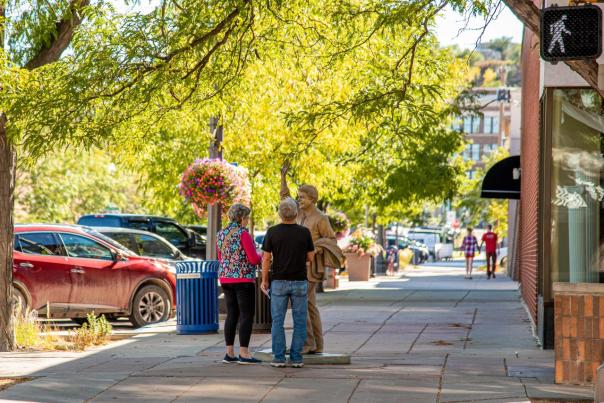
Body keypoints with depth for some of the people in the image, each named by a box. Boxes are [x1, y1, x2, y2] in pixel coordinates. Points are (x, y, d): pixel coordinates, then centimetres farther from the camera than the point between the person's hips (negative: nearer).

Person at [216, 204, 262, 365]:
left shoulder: (222, 234, 9)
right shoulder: (243, 234, -13)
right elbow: (253, 258, -15)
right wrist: (261, 257, 5)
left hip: (226, 278, 8)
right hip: (244, 279, -8)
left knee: (232, 315, 10)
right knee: (247, 316, -4)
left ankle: (229, 353, 10)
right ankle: (243, 353, -7)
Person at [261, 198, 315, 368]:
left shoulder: (272, 232, -6)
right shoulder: (304, 232, -5)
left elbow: (266, 258, -4)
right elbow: (310, 257, 2)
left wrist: (264, 280, 6)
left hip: (279, 282, 0)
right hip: (299, 282, 0)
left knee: (278, 321, 6)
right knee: (299, 322, 6)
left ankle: (279, 358, 2)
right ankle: (296, 358, 3)